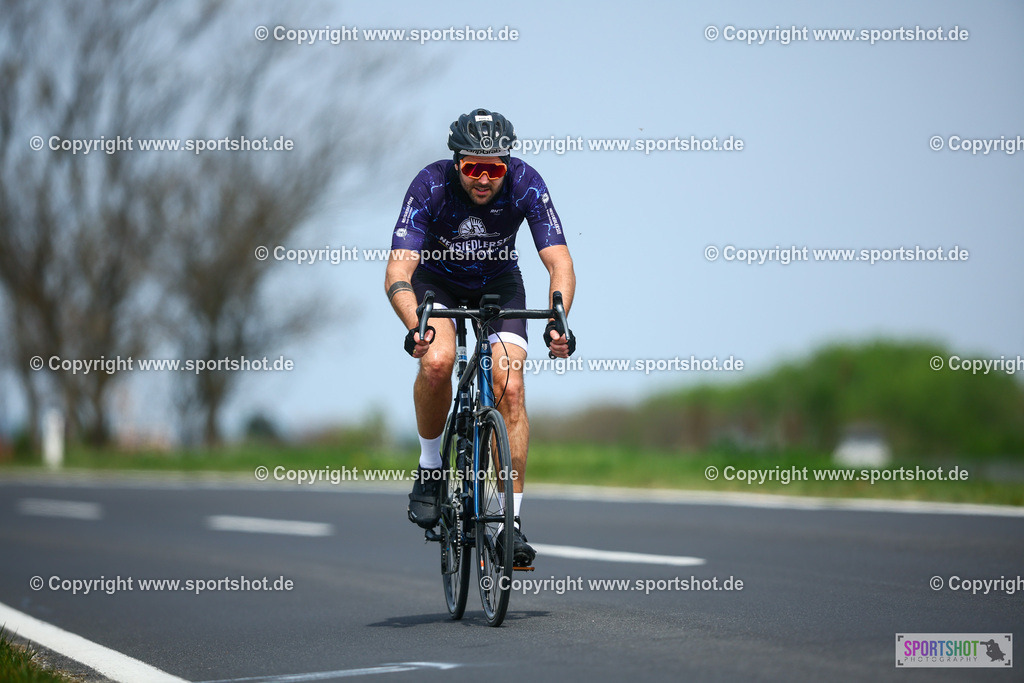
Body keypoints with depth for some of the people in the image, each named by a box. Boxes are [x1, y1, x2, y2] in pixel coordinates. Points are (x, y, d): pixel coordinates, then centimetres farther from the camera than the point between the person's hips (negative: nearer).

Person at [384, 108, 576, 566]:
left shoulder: (525, 184, -27)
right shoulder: (431, 186, -31)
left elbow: (559, 263, -30)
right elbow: (397, 272, -37)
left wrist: (557, 322, -48)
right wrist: (415, 328, -55)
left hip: (498, 283, 1)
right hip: (436, 280, -1)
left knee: (510, 386, -18)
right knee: (437, 361, -31)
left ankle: (512, 520, -12)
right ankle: (430, 465, -6)